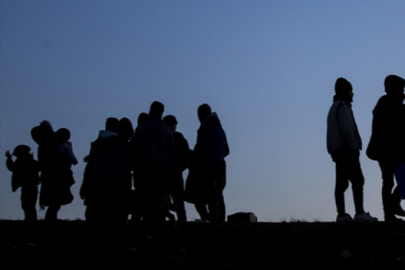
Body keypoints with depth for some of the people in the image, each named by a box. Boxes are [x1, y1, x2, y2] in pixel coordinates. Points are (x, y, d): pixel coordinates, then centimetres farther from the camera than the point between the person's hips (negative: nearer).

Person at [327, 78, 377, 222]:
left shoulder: (334, 107, 23)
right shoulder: (342, 106, -8)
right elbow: (346, 129, -17)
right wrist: (354, 147, -16)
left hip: (337, 151, 10)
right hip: (346, 149, -10)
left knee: (341, 183, 5)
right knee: (357, 180, -12)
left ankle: (341, 214, 3)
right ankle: (360, 213, -17)